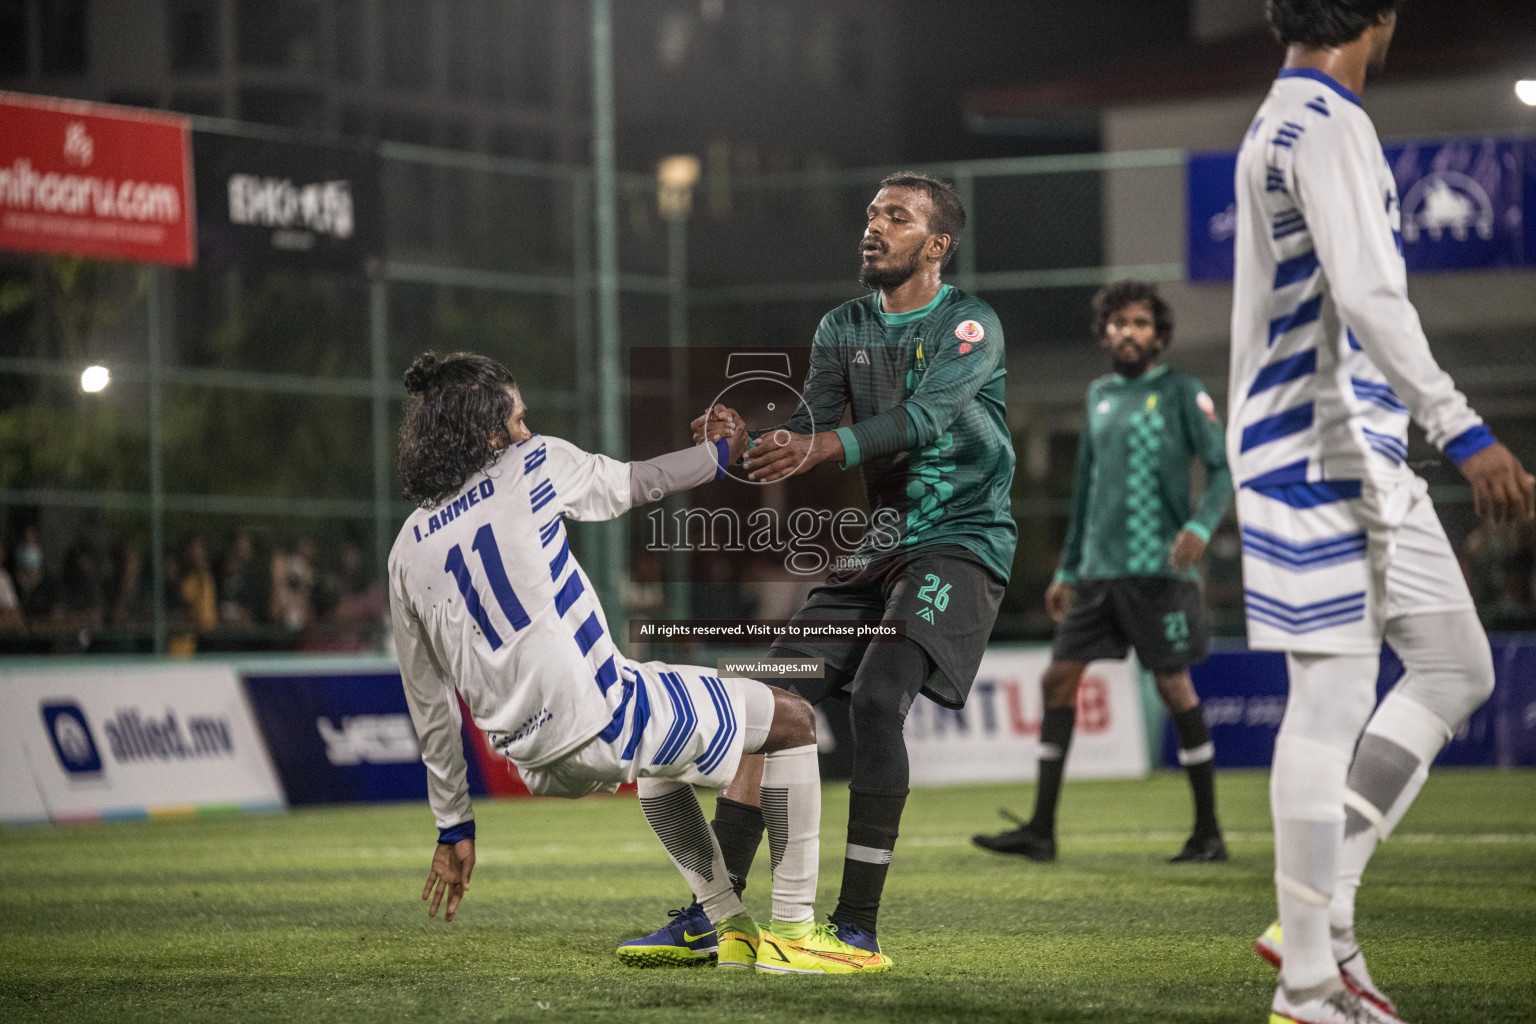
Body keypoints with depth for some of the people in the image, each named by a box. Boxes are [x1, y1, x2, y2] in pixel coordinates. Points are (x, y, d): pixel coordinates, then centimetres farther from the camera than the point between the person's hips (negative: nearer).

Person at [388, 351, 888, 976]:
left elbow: (430, 705, 16)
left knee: (658, 751, 38)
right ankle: (790, 933, 9)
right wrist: (720, 453, 36)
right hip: (602, 721, -7)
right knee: (791, 721, 11)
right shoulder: (533, 464, -2)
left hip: (535, 761, 7)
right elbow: (633, 484, 17)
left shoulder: (406, 554, 11)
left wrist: (453, 828, 24)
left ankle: (730, 927, 32)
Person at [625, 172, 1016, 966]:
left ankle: (858, 925, -21)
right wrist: (749, 444, -24)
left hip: (960, 542, -6)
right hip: (879, 544, 7)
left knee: (877, 697, -25)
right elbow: (810, 425, 0)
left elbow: (926, 417, -26)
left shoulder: (970, 326, -8)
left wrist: (819, 447, -42)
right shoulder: (844, 328, 12)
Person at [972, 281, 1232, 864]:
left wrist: (1200, 526, -25)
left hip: (1158, 569, -6)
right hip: (1097, 570, 6)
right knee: (1058, 678, 0)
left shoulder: (1181, 394, -1)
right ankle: (1041, 831, 2)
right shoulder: (1099, 396, 16)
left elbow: (1223, 469, -7)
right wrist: (1067, 570, 21)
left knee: (1173, 686, -5)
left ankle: (1208, 833, 5)